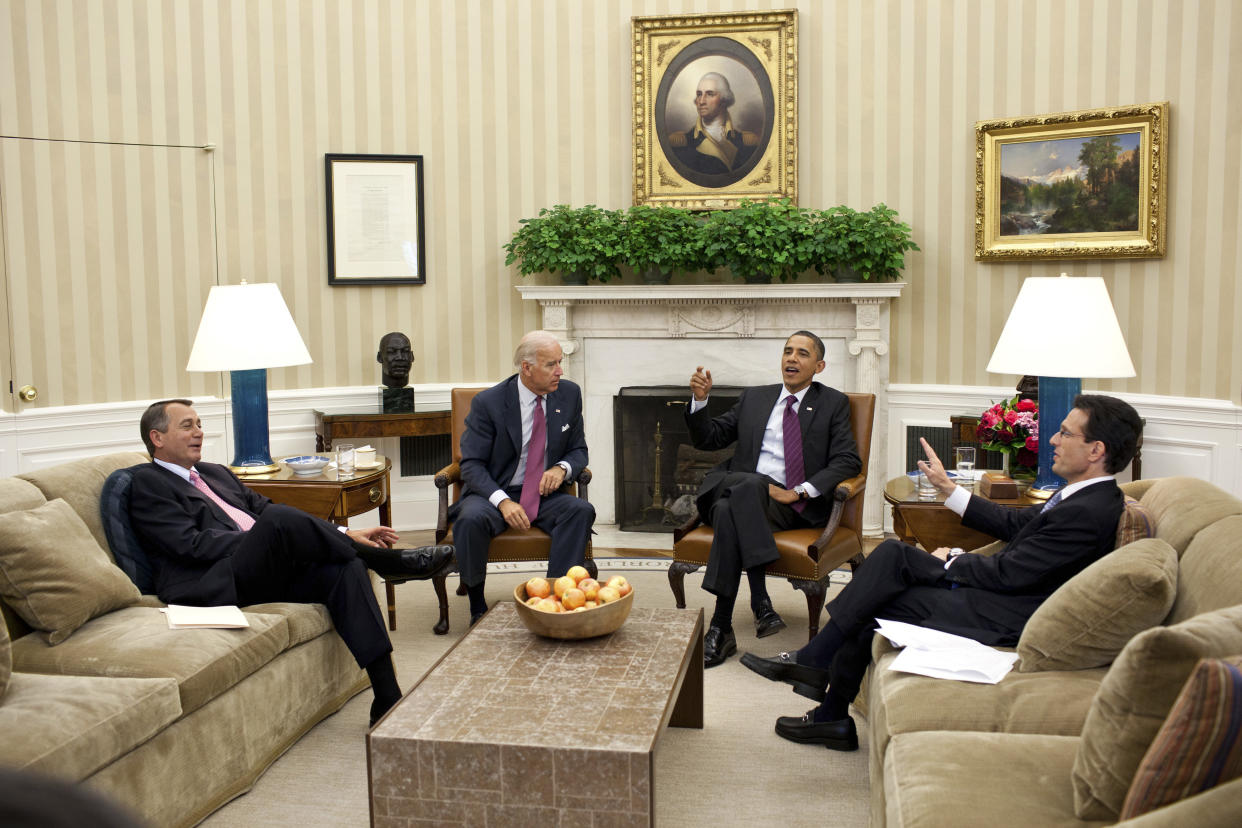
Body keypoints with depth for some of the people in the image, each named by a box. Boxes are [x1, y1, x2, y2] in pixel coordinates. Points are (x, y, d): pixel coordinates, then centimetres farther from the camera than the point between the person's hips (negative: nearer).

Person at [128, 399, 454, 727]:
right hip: (212, 586, -7)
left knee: (345, 568, -21)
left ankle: (387, 699, -27)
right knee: (279, 518, -33)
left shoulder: (216, 473, 29)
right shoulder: (147, 482, 6)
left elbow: (264, 508, 23)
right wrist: (260, 540, -17)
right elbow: (192, 544, -8)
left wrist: (342, 535, 10)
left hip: (267, 575, 7)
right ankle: (391, 560, -17)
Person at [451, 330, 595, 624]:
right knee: (471, 520, -35)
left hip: (544, 493, 3)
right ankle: (478, 608, -15)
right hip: (494, 493, -3)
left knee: (582, 511, -28)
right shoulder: (488, 402, -9)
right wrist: (503, 501, -26)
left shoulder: (569, 394, 2)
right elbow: (472, 464, -9)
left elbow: (578, 450, 11)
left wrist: (562, 468, -14)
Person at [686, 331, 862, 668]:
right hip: (742, 490, 3)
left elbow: (848, 461, 2)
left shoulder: (832, 403, 14)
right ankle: (759, 599, -37)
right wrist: (700, 399, 1)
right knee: (751, 484, -36)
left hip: (791, 506, -3)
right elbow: (708, 439, 20)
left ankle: (721, 628, -33)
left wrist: (799, 492, -12)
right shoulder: (753, 398, 23)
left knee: (730, 510, -34)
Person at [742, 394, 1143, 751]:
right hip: (1004, 589, 10)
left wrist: (949, 563, -5)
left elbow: (1006, 574, -22)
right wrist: (949, 489, 16)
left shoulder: (1087, 514, -24)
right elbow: (1015, 523, 17)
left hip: (1005, 618, -10)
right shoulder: (1085, 496, 7)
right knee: (892, 553, 2)